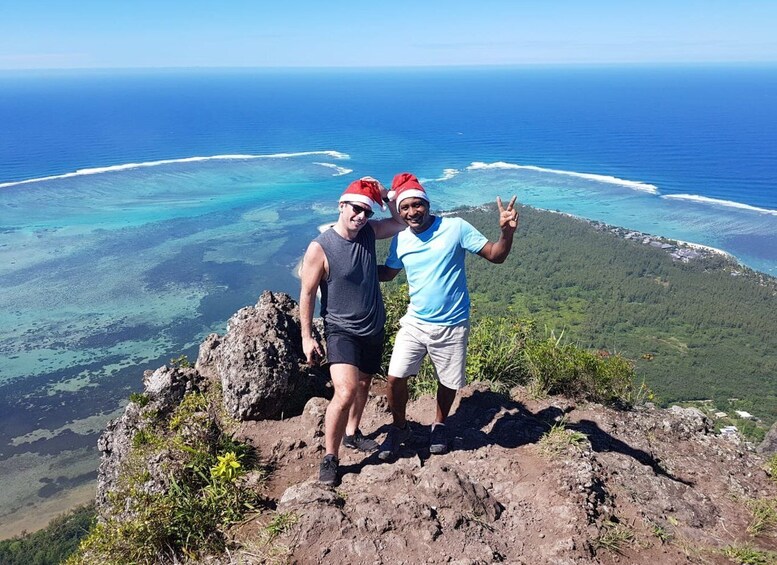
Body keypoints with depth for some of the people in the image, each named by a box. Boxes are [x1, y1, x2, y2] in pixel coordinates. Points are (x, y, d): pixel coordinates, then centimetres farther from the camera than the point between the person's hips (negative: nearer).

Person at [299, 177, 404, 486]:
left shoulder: (370, 231, -4)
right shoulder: (319, 248, -19)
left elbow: (401, 222, 8)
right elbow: (307, 294, -13)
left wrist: (386, 195, -8)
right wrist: (307, 337, -12)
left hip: (373, 328, 6)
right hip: (341, 330, -6)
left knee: (363, 384, 20)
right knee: (345, 392, -20)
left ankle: (352, 433, 44)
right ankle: (330, 457, -1)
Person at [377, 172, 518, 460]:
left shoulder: (456, 228, -12)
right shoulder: (400, 240, 0)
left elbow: (495, 255, -11)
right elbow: (386, 273, 16)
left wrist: (507, 231, -31)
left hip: (452, 326, -2)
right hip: (414, 322, 2)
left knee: (449, 382, 12)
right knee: (395, 377, -5)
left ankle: (439, 425, 42)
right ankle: (399, 428, 22)